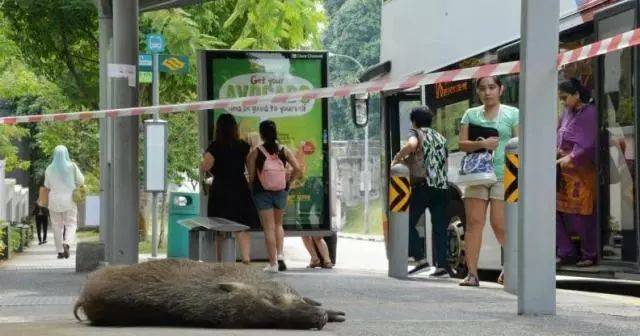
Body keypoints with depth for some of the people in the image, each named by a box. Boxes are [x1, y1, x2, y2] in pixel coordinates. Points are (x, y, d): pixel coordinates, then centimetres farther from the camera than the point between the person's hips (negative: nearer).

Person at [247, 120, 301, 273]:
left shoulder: (255, 153, -8)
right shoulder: (284, 151, -2)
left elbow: (250, 176, -9)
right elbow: (297, 169, -8)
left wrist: (251, 187, 9)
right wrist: (288, 180, 6)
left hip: (262, 193, -2)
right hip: (281, 192, 3)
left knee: (268, 228, 2)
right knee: (278, 224, 22)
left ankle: (273, 263, 1)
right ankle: (280, 255, 6)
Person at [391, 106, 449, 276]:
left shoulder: (416, 132, 4)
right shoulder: (440, 138, 23)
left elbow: (412, 144, -20)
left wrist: (397, 158, -6)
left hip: (423, 184, -6)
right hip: (442, 186, 6)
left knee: (409, 223, 2)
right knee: (439, 227, 6)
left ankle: (420, 258, -12)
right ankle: (442, 265, -1)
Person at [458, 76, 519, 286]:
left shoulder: (512, 114, 7)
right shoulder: (471, 114, 14)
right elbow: (462, 144, 6)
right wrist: (482, 144, -14)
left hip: (503, 176, -3)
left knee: (499, 224, -9)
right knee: (474, 221, -6)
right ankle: (472, 273, -5)